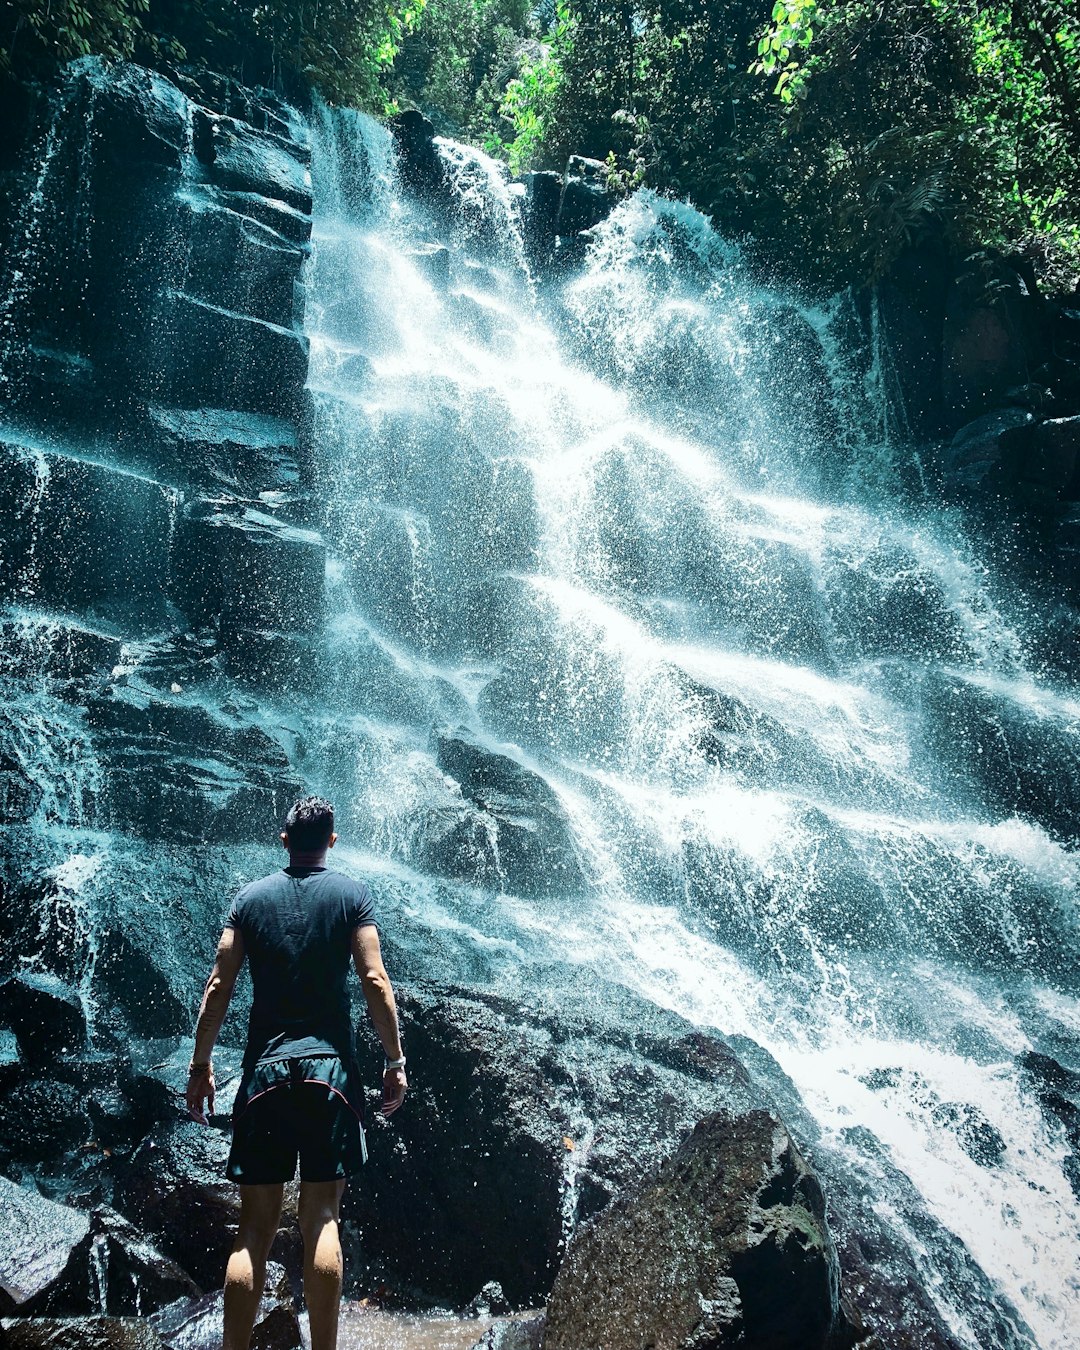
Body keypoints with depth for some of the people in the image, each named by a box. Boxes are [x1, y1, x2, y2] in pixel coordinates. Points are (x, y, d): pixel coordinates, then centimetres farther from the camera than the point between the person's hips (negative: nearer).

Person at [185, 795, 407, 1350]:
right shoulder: (352, 894, 3)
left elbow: (218, 986, 3)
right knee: (321, 1219, 0)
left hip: (263, 1070, 2)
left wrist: (200, 1064, 11)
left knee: (255, 1226, 6)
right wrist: (395, 1061, 1)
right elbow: (375, 982, -5)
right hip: (329, 1067, -1)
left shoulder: (250, 897, 8)